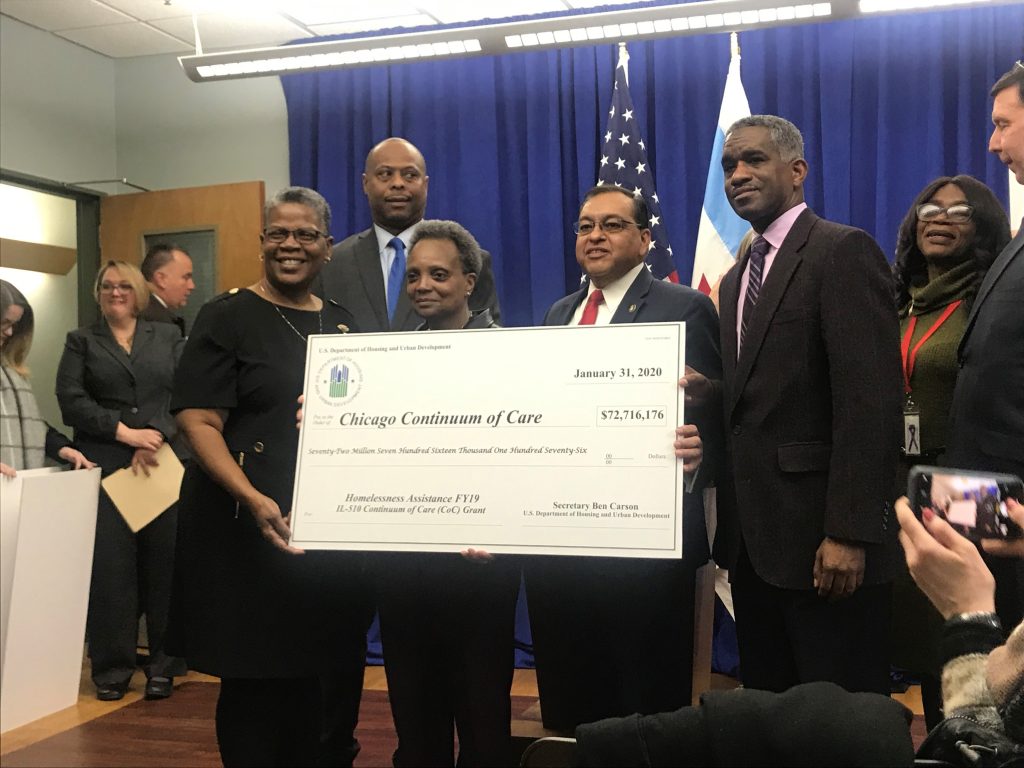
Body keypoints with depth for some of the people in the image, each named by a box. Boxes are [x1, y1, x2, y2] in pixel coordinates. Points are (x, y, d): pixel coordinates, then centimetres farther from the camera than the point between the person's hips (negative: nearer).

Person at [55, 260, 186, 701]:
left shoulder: (167, 337, 15)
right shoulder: (81, 341, 13)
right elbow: (71, 401, 1)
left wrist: (156, 438, -11)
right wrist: (124, 432, -10)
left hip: (164, 464, 1)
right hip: (105, 468, 0)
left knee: (164, 563, -1)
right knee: (110, 566, -3)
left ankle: (163, 665, 9)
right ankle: (112, 668, 7)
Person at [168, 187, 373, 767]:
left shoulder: (344, 326, 12)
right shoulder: (228, 317, -2)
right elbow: (199, 421, -11)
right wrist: (254, 500, -25)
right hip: (249, 530, -4)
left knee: (329, 685, 9)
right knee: (257, 683, 3)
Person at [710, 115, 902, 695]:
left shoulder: (844, 253, -8)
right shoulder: (737, 279, 18)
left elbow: (869, 400, -17)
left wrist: (849, 532, -21)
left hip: (821, 535, -8)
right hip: (752, 538, 8)